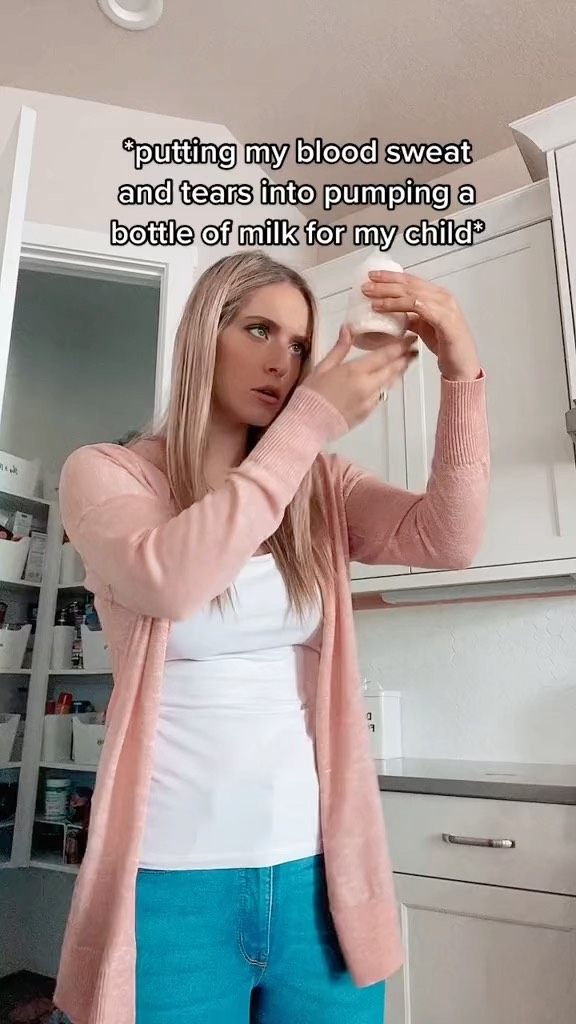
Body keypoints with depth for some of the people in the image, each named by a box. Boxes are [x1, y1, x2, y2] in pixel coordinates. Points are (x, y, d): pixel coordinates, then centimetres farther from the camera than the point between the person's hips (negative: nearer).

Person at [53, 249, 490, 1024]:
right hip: (175, 873, -2)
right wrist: (312, 420, -21)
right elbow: (167, 580, -23)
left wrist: (462, 376, -20)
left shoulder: (318, 486, 6)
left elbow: (449, 541, -8)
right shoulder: (104, 472, -3)